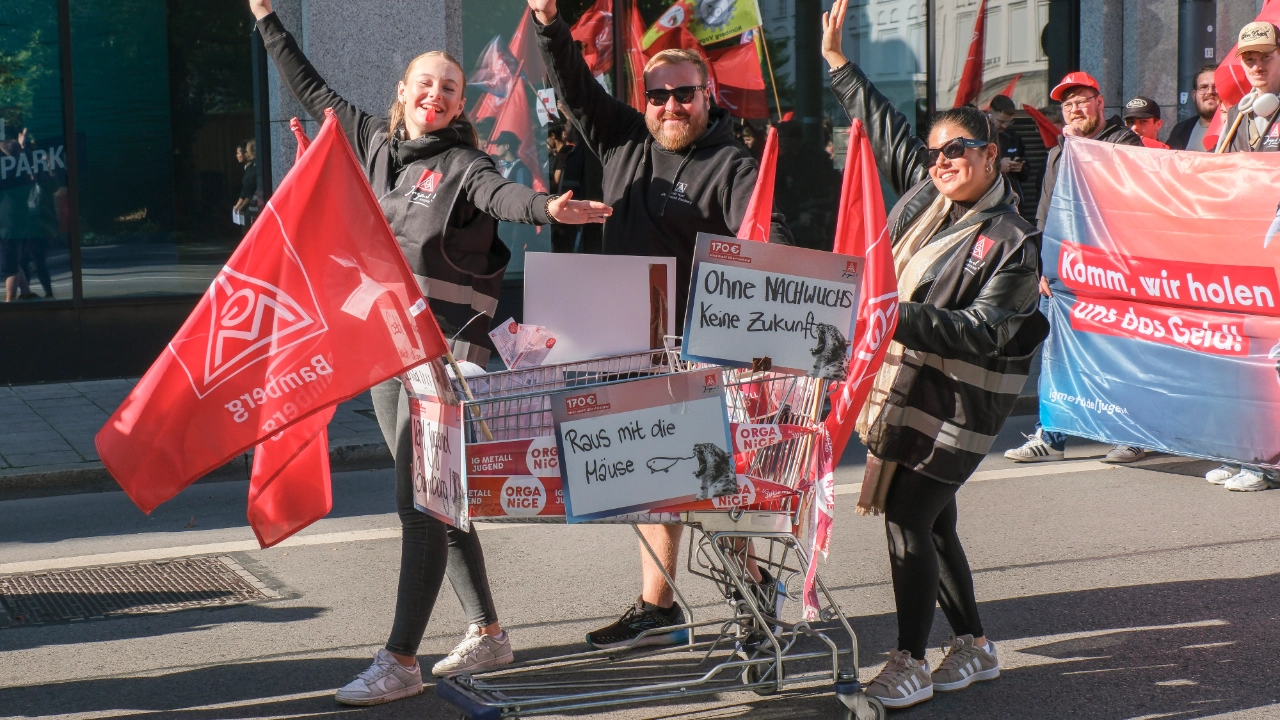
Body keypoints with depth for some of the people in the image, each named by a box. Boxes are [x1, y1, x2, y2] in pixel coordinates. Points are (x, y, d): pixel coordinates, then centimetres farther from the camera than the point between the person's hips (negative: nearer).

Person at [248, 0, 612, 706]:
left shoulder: (464, 165, -6)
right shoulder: (375, 141, 11)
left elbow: (505, 195, -27)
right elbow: (311, 90, 24)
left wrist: (548, 208, -50)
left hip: (446, 344, -7)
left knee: (420, 501, -9)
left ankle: (400, 661, -5)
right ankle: (486, 632, 23)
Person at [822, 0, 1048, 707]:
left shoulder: (1013, 243, -12)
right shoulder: (923, 186, 7)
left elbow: (983, 332, -19)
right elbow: (885, 126, 21)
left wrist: (904, 317, -29)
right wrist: (837, 61, 24)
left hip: (958, 403, -7)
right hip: (902, 384, 7)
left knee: (907, 516, -11)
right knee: (931, 520, 12)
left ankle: (910, 662, -1)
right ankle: (974, 647, 26)